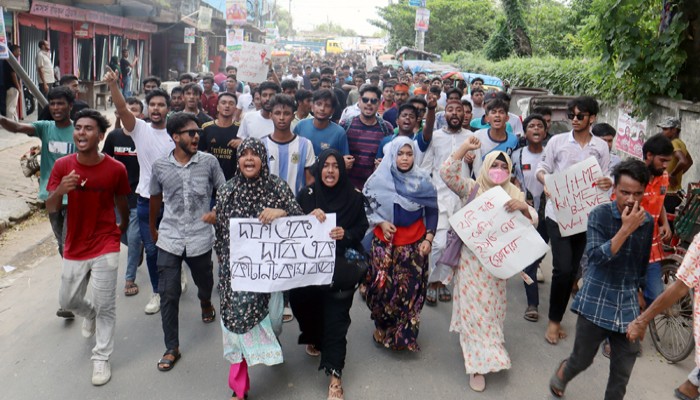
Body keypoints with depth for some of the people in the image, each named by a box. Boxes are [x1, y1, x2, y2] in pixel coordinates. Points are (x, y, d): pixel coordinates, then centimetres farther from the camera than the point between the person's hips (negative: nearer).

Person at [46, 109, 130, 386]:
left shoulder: (116, 169, -13)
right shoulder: (62, 165, -7)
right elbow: (51, 208, -6)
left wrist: (123, 226, 21)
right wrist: (60, 191, -27)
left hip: (105, 247, -3)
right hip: (74, 247, 3)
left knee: (105, 306, 1)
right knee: (68, 301, 18)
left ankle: (101, 358, 19)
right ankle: (90, 314, 52)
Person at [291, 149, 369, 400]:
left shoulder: (353, 197, -1)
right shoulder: (306, 195, 1)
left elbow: (362, 228, 5)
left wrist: (346, 234, -16)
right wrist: (309, 217, -22)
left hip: (341, 267, -2)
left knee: (336, 318, -4)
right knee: (306, 304, 10)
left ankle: (334, 374, 2)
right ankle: (313, 338, 45)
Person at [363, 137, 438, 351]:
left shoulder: (423, 180, -1)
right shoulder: (379, 179, -4)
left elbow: (432, 211, 5)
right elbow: (364, 206, 3)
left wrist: (428, 238, -4)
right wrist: (380, 222, -12)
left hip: (414, 243, 1)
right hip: (384, 242, 0)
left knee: (410, 290, 1)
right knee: (382, 286, 0)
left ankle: (405, 335, 20)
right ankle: (382, 328, 25)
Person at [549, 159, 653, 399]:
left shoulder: (647, 221, 2)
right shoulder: (600, 215, -12)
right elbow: (595, 257, -23)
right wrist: (626, 229, -28)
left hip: (628, 305, 3)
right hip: (596, 302, -3)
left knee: (623, 372, 6)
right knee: (583, 359, 12)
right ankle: (563, 372, 45)